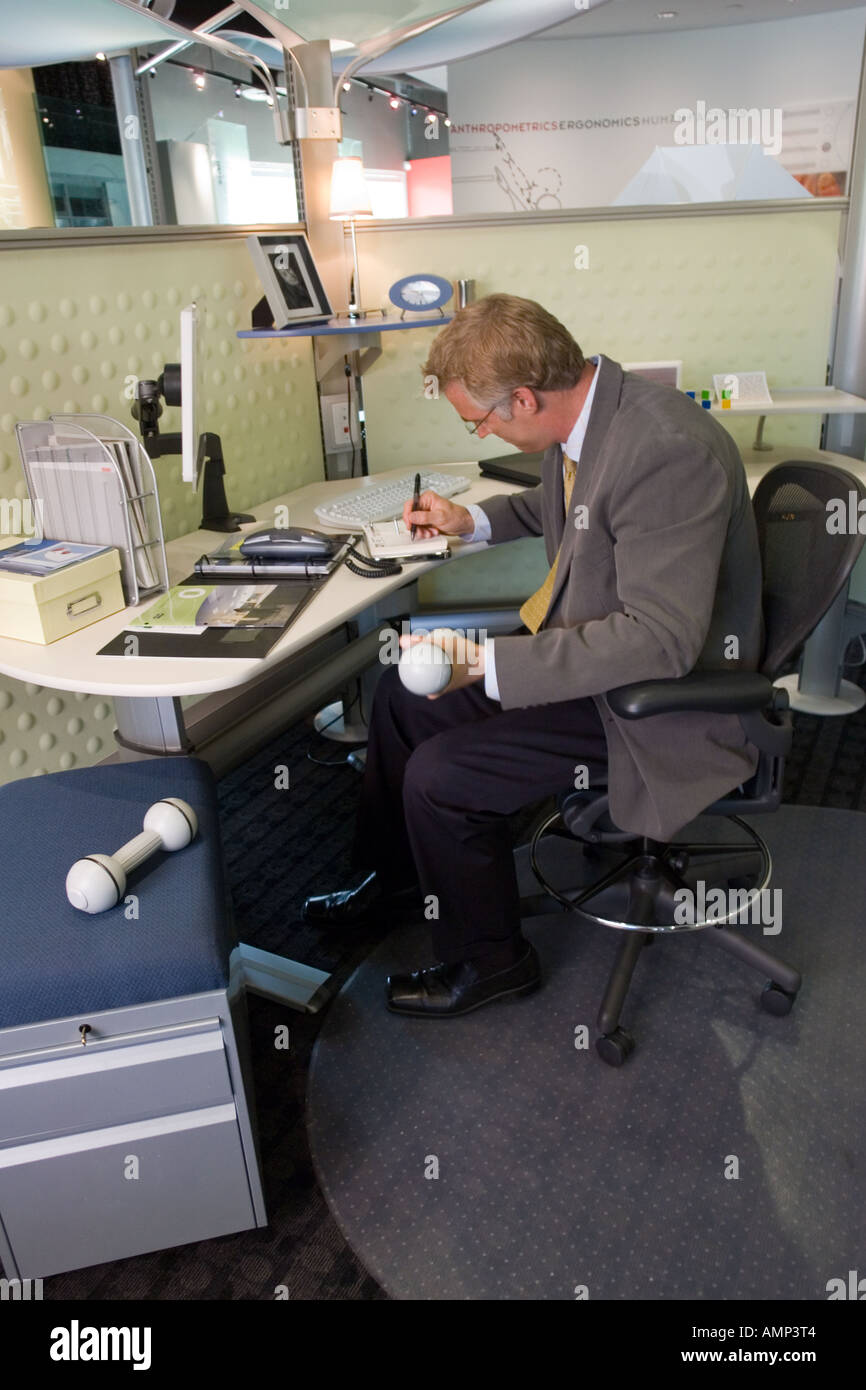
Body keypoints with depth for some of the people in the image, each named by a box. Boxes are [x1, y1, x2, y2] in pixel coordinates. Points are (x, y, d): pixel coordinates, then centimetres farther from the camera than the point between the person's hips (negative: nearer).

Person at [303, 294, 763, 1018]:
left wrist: (488, 663, -33)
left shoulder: (668, 451, -32)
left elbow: (661, 639, -33)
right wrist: (473, 521, 7)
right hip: (580, 633, 10)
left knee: (438, 776, -15)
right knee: (405, 690, 12)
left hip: (655, 693, -9)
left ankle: (490, 959, 13)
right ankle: (392, 875, 36)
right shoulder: (584, 408, -3)